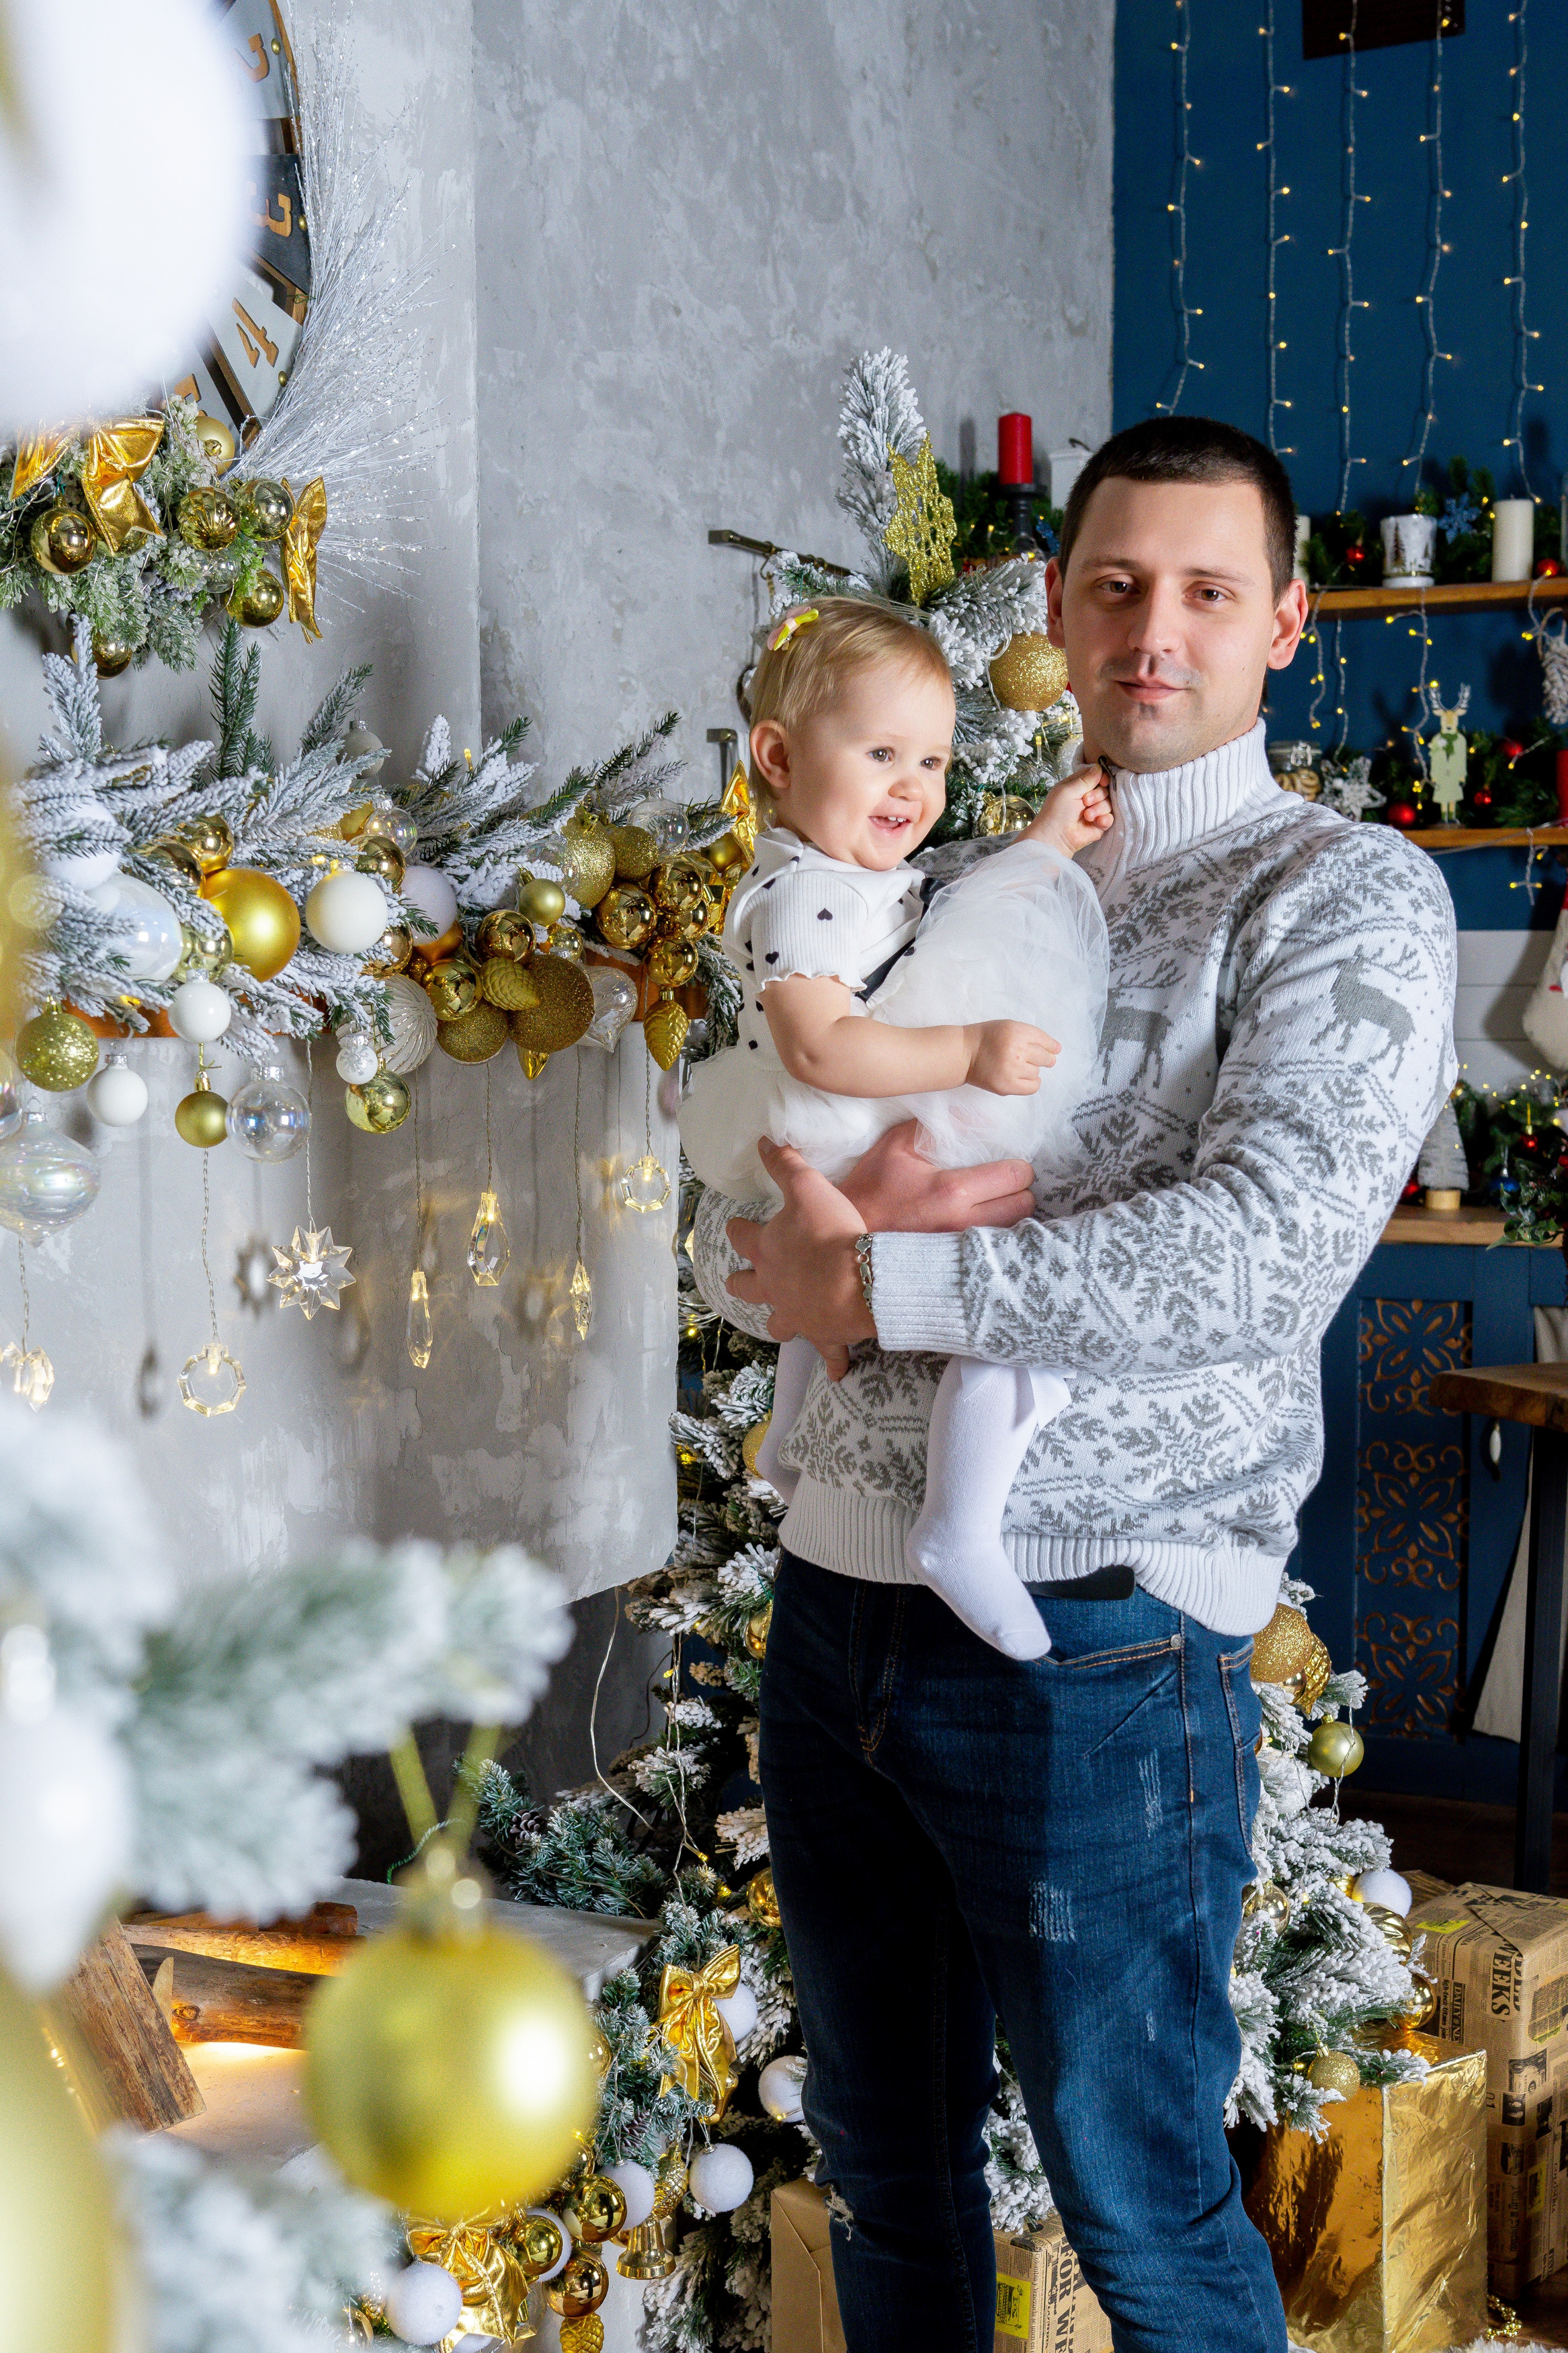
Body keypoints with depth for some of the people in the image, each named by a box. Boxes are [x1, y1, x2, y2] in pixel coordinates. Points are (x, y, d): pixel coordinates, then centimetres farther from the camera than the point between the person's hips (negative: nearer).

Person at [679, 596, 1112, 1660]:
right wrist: (970, 1051, -33)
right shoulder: (797, 896, -19)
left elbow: (967, 922, 32)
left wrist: (1047, 839, 23)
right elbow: (819, 1048, -31)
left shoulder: (875, 876, 13)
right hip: (864, 1179, -11)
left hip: (875, 1165, 11)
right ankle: (961, 1533, -21)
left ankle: (793, 1443, 56)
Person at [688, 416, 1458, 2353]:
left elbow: (1268, 1253, -21)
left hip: (1091, 1630, -6)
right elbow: (735, 1228, 12)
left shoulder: (1344, 894, -4)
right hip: (838, 1594, 6)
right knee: (884, 2169, 20)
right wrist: (845, 1219, -13)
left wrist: (881, 1287, -16)